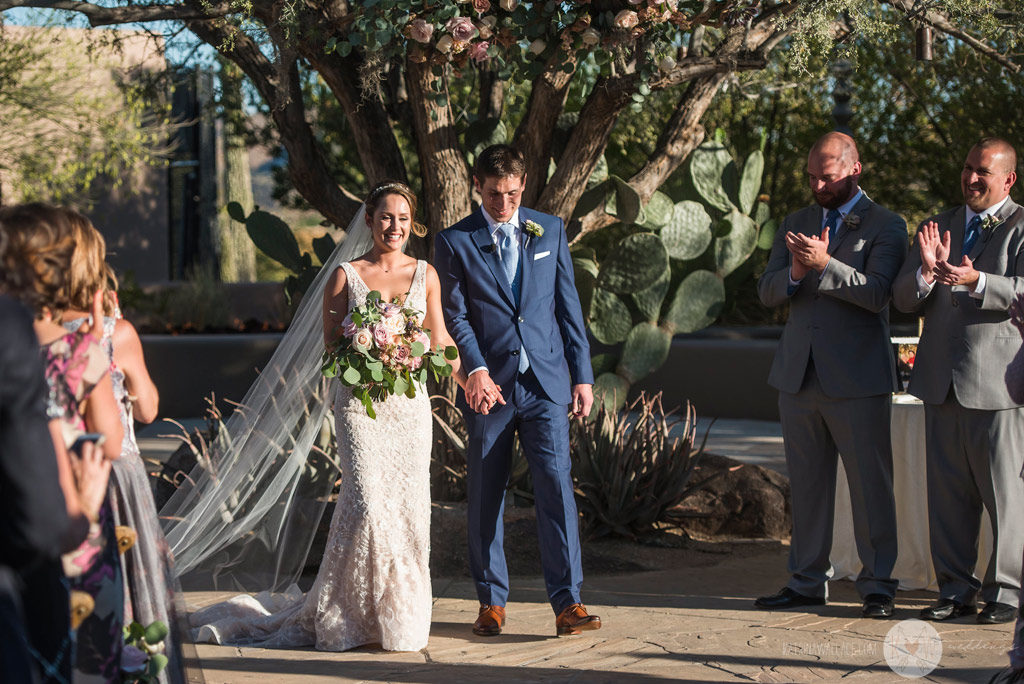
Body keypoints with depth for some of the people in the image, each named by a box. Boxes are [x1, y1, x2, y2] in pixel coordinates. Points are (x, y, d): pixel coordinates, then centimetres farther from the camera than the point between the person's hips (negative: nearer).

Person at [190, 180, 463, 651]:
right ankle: (347, 615, -2)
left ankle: (401, 615, 12)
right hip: (359, 403, -3)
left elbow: (440, 340, 17)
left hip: (410, 404, 3)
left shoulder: (425, 275, 11)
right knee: (367, 501, -14)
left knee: (408, 506, 1)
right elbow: (331, 344, 2)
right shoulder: (345, 275, 2)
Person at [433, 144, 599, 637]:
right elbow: (454, 316, -3)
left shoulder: (550, 230, 10)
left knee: (556, 486, -8)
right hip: (489, 386, -1)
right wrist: (476, 370, -19)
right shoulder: (454, 242, 2)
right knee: (485, 497, 5)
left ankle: (567, 604, -7)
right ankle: (491, 601, 17)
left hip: (545, 384, 1)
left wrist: (582, 374, 7)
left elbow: (567, 305, 12)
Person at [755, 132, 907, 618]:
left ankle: (877, 586, 4)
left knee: (870, 485, -3)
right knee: (807, 484, 9)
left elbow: (876, 293, -14)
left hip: (857, 378, -5)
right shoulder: (796, 224, 16)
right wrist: (794, 272, -13)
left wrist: (825, 264, -26)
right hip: (798, 374, 5)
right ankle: (808, 582, 17)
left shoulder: (885, 226, 0)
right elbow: (767, 292, 9)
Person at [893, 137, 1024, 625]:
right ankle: (956, 589, 16)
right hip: (942, 381, 6)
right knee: (947, 493, 8)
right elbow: (903, 298, 11)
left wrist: (977, 281, -29)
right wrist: (928, 270, -10)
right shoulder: (940, 226, 17)